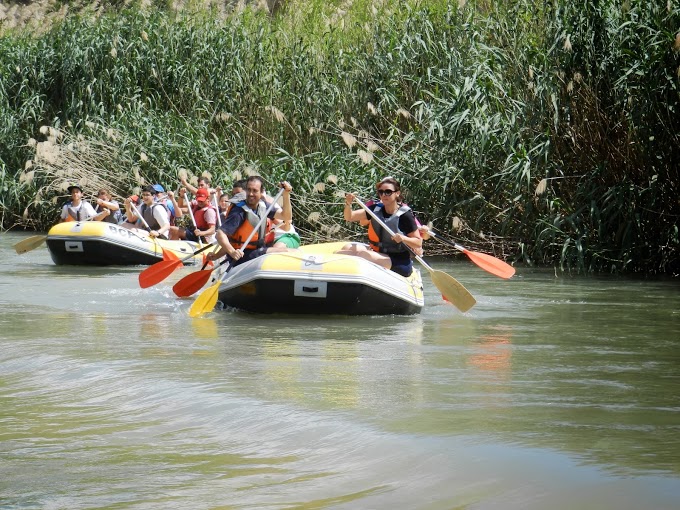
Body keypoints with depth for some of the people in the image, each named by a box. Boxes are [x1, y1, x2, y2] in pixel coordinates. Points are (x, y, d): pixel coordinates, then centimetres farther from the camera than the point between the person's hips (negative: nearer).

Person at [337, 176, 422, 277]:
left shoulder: (405, 215, -10)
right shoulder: (376, 209, 7)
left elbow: (419, 243, -8)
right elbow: (349, 217, 4)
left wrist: (403, 238, -28)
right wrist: (348, 204, -17)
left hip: (398, 264, -6)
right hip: (377, 253, 7)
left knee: (361, 253, -27)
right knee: (348, 247, -15)